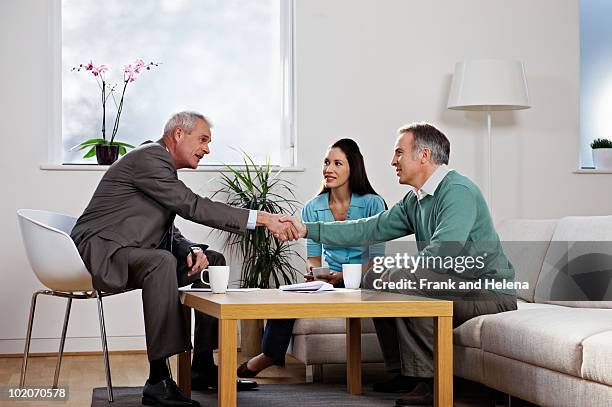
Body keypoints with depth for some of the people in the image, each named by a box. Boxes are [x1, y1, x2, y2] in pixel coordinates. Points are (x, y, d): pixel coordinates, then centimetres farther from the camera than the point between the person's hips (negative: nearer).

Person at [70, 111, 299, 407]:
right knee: (161, 261, -37)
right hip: (100, 252, -11)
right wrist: (261, 219, -23)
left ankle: (204, 367, 9)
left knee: (214, 262, 8)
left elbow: (167, 232, 18)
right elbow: (193, 206, -22)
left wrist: (192, 251, -5)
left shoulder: (163, 167, 17)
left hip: (131, 254, 11)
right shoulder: (148, 158, -14)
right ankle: (158, 381, -36)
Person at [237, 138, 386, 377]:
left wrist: (343, 277, -23)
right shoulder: (313, 208, 9)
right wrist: (311, 271, -13)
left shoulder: (372, 204, -4)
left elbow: (376, 259, -8)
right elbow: (313, 256, 12)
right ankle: (271, 355, -7)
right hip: (329, 283, 3)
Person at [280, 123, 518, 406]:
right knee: (374, 278, 10)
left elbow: (439, 256, -29)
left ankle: (429, 381, -20)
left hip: (489, 294, -10)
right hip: (454, 287, 10)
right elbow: (372, 228, 10)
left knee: (405, 284, -29)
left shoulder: (458, 191, -19)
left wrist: (390, 276, -17)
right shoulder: (414, 200, 11)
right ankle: (404, 372, 13)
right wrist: (308, 229, 6)